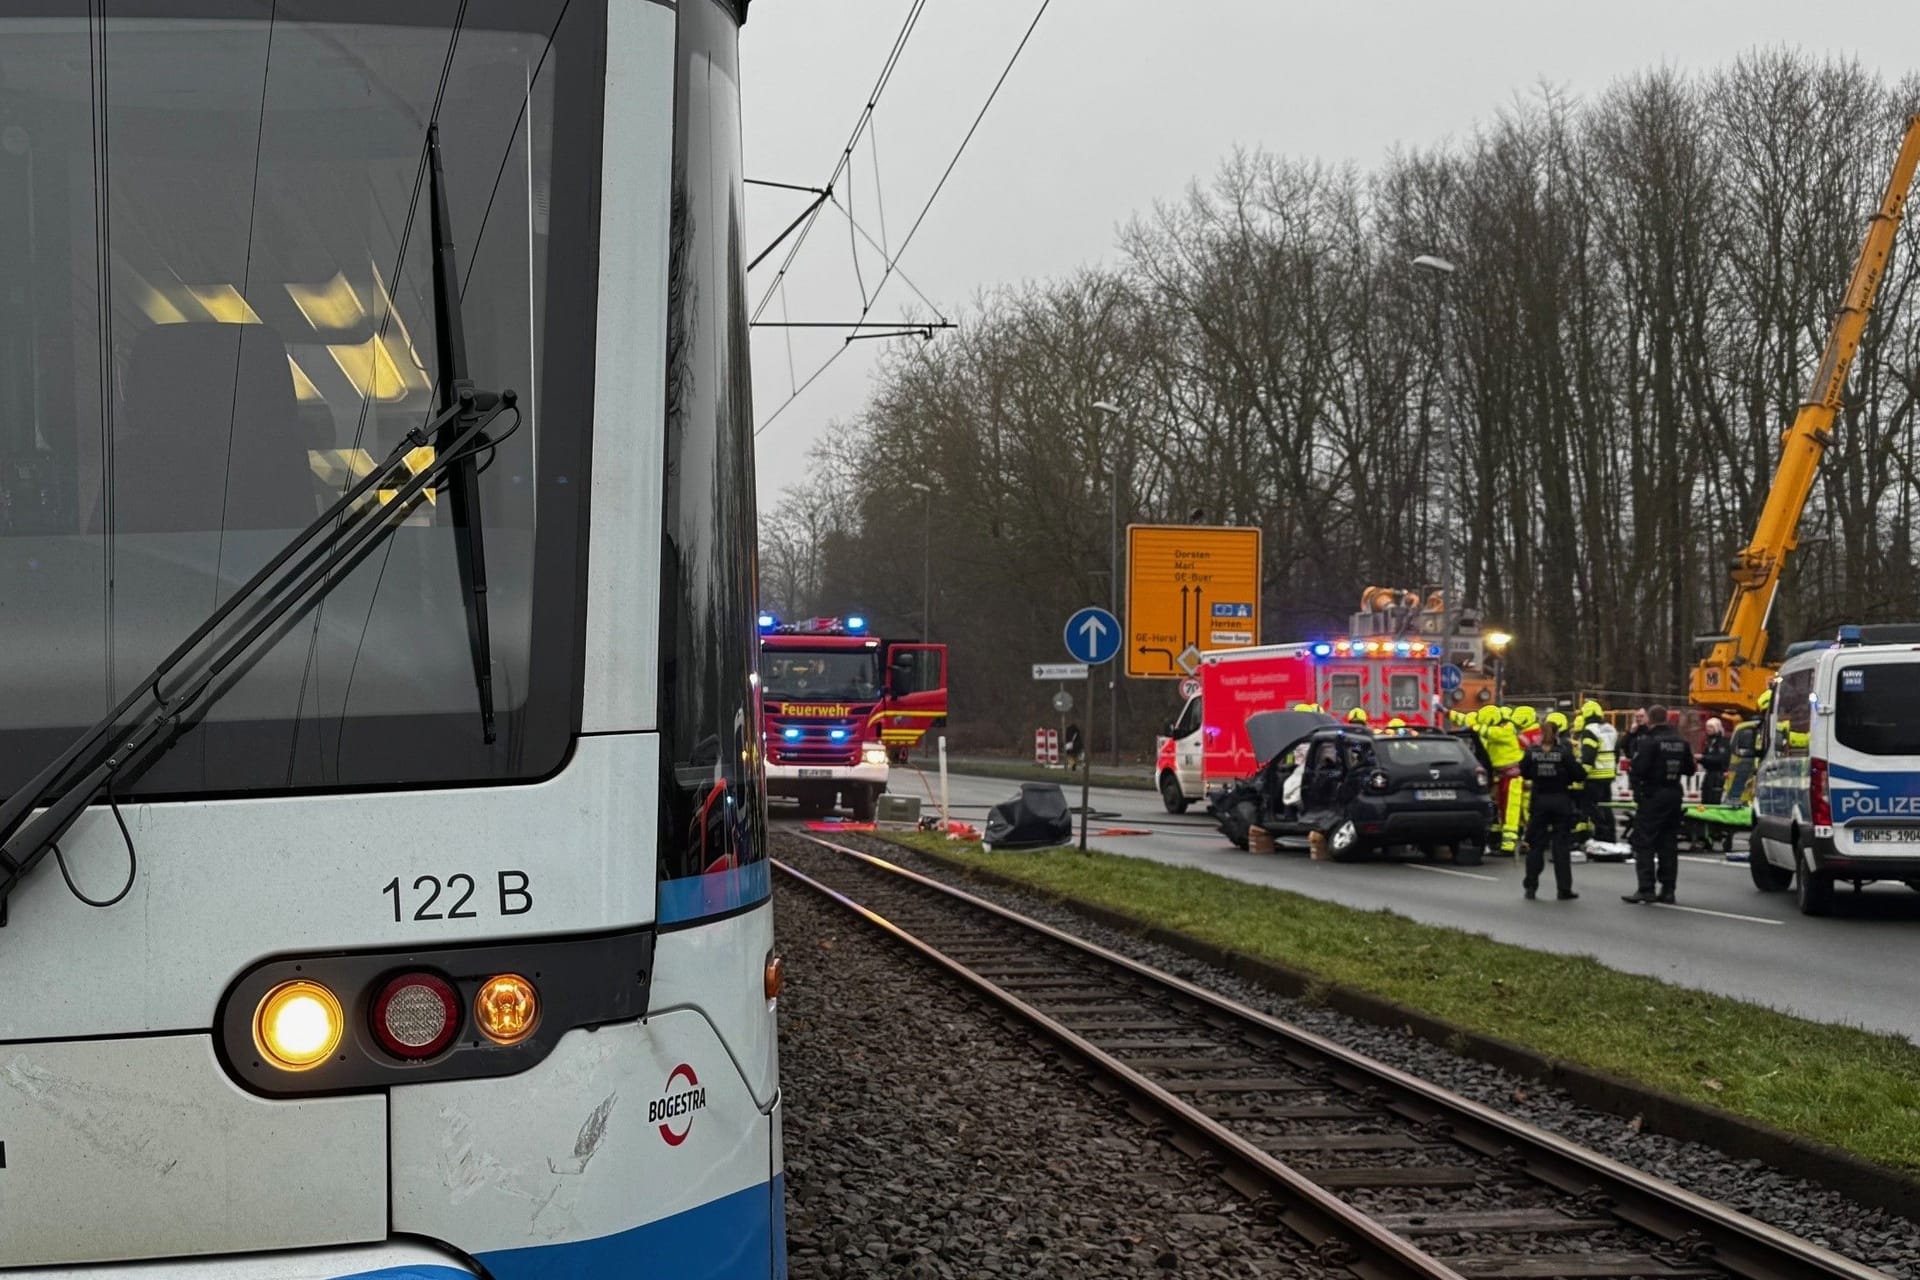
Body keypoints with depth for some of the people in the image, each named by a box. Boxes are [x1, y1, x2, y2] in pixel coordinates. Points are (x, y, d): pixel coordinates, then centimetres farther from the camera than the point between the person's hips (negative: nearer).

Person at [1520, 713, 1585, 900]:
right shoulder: (1564, 753, -12)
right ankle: (1563, 889, 4)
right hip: (1561, 801, -2)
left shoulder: (1532, 753, -6)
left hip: (1539, 801, 2)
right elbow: (1579, 775, -10)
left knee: (1536, 844, 11)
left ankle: (1530, 886, 10)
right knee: (1562, 846, 4)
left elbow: (1524, 773, 7)